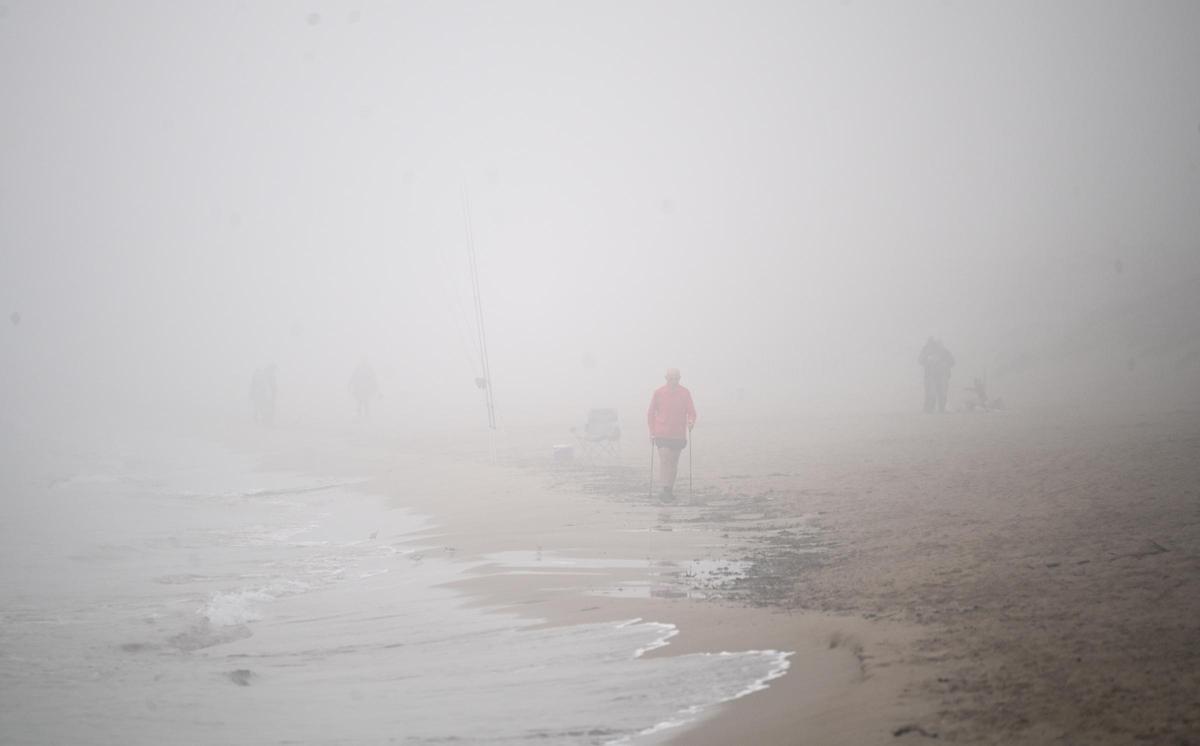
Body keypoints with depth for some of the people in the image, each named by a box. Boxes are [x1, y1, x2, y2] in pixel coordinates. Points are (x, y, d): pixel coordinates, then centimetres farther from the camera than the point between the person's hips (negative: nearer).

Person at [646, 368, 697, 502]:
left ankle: (670, 490, 21)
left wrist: (691, 421, -19)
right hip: (662, 434, -2)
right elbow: (651, 413, 7)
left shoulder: (685, 393, 2)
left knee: (674, 462, 9)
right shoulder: (658, 393, 0)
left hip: (679, 434, 2)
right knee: (664, 460, -15)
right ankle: (665, 489, -18)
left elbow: (691, 412, 3)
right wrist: (652, 431, 1)